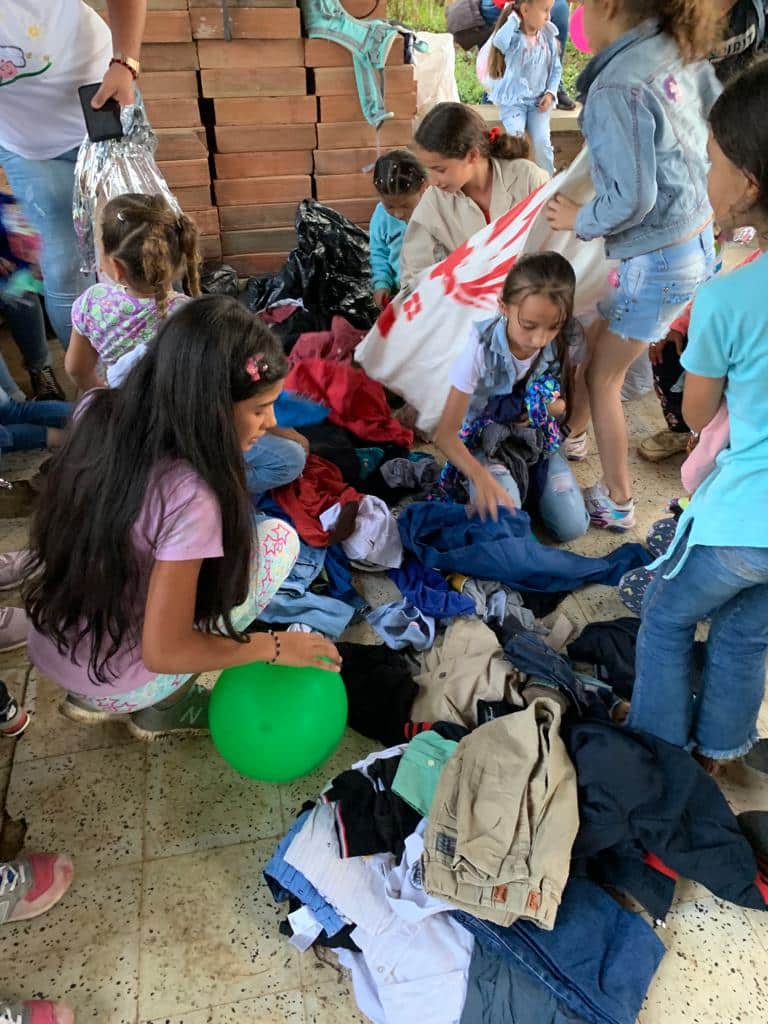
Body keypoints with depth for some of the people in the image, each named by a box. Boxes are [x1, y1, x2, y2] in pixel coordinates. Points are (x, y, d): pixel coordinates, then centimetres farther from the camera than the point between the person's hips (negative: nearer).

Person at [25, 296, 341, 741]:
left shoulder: (101, 413, -12)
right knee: (279, 538, -4)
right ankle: (165, 706, 8)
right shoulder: (188, 497, -32)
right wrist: (274, 646, -12)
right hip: (119, 684, -7)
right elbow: (164, 653, -25)